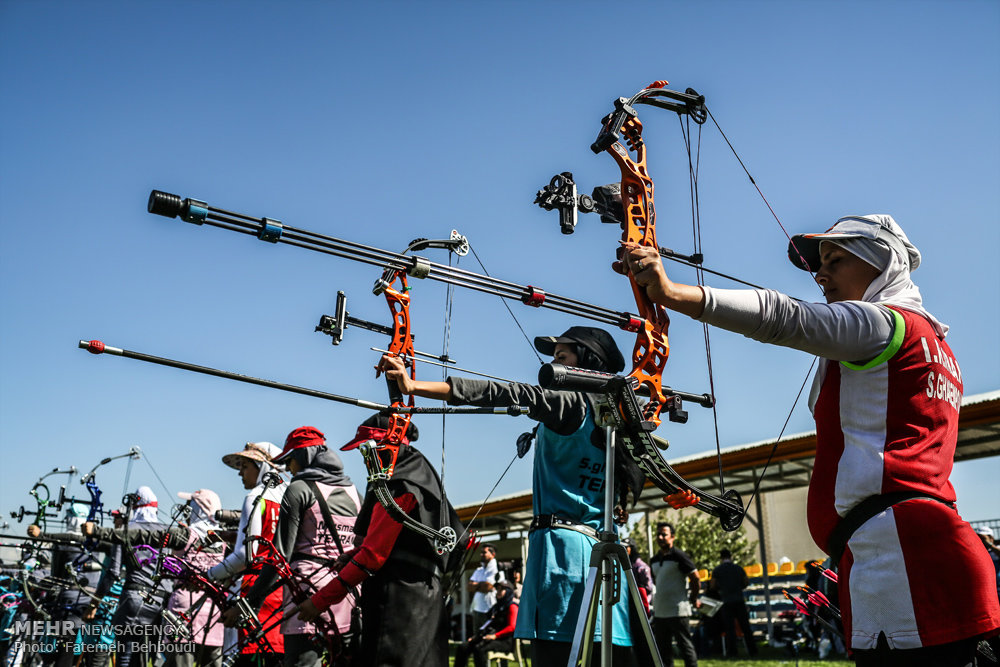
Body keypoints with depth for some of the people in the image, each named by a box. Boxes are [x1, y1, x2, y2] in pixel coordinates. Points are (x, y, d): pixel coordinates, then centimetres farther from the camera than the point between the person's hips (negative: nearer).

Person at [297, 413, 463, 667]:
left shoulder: (399, 486, -13)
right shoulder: (423, 477, 18)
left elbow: (373, 555, -17)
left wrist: (320, 600, -13)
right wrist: (355, 553, 8)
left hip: (397, 599, -10)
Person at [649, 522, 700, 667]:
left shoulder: (679, 556, -8)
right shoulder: (654, 560, 13)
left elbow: (696, 580, -8)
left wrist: (693, 600, -1)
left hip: (678, 611, -8)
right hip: (659, 612, 8)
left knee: (686, 647, -1)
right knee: (663, 650, 12)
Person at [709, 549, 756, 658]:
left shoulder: (717, 570, -1)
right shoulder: (738, 568, 7)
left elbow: (712, 586, -2)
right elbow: (747, 582, 9)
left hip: (727, 601, -3)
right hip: (739, 600, 3)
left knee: (730, 628, 2)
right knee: (745, 626, 9)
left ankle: (731, 651, 1)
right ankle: (752, 650, 12)